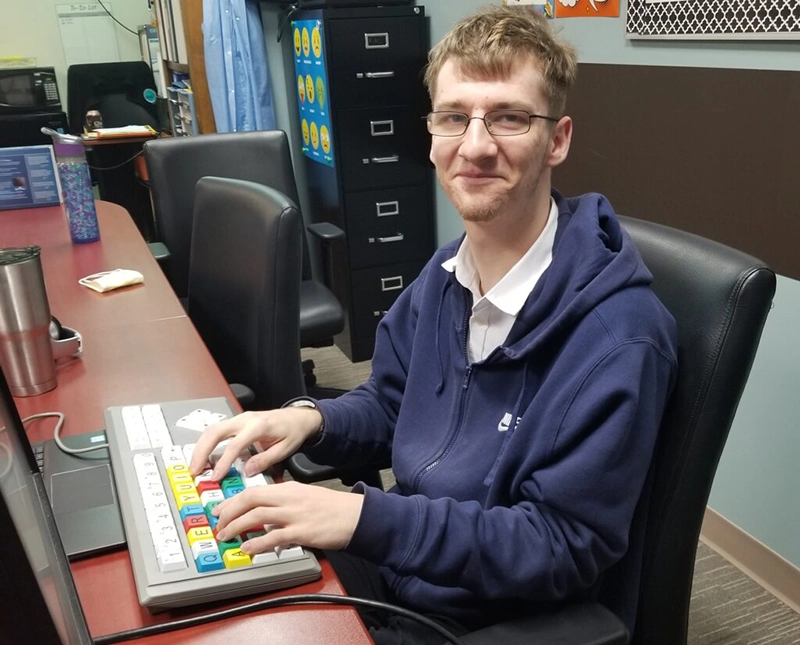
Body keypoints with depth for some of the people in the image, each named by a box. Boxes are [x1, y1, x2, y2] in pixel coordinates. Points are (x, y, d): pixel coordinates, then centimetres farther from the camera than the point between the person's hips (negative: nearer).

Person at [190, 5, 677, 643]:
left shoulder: (617, 338, -27)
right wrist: (309, 419, -11)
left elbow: (562, 548, -24)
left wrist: (365, 517, -32)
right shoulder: (445, 275, -2)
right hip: (399, 565, 6)